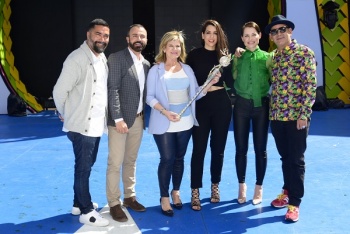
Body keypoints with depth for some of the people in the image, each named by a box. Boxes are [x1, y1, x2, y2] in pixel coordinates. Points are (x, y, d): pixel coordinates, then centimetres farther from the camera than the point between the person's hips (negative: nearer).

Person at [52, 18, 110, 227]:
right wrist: (65, 115, -1)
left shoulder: (103, 59, 9)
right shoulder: (77, 59, -16)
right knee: (83, 168, 2)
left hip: (96, 124, 8)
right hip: (81, 125, -8)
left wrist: (103, 116, 11)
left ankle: (79, 203, 33)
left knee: (86, 166, 18)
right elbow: (60, 91, -15)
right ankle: (87, 211, 15)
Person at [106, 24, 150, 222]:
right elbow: (113, 90, -14)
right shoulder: (116, 58, -8)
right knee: (115, 163, -2)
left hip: (138, 119, 6)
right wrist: (118, 118, -20)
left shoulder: (146, 64, 12)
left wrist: (145, 117, 7)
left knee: (131, 161, 15)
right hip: (121, 119, -6)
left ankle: (129, 197, 27)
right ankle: (114, 203, 8)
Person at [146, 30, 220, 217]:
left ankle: (176, 192, 29)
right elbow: (150, 97, -6)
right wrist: (166, 112, -20)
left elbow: (196, 93, 8)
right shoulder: (156, 70, -2)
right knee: (167, 159, -3)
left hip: (185, 122, 4)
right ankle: (164, 198, 12)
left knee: (179, 158, 12)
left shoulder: (187, 69, 9)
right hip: (164, 123, -3)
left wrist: (211, 83, -8)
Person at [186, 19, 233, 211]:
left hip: (222, 107, 2)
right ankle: (195, 192, 8)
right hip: (201, 107, -2)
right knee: (199, 149, -1)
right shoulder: (194, 55, 1)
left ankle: (215, 186, 26)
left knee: (218, 148, 10)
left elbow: (231, 83, 0)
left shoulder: (224, 55, 7)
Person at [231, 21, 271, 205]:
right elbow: (232, 80, 0)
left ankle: (258, 187, 23)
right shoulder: (237, 57, 3)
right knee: (241, 148, 7)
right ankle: (242, 186, 24)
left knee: (260, 149, 7)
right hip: (241, 105, 1)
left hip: (261, 105, 0)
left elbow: (273, 81, 3)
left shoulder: (267, 57, 1)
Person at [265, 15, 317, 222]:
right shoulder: (273, 56, 11)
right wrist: (273, 111, 6)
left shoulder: (304, 53, -7)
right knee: (285, 157, 16)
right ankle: (287, 191, 30)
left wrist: (304, 114, -15)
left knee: (296, 160, 2)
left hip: (296, 116, -5)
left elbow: (310, 86, -11)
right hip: (277, 116, 5)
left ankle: (294, 203, 10)